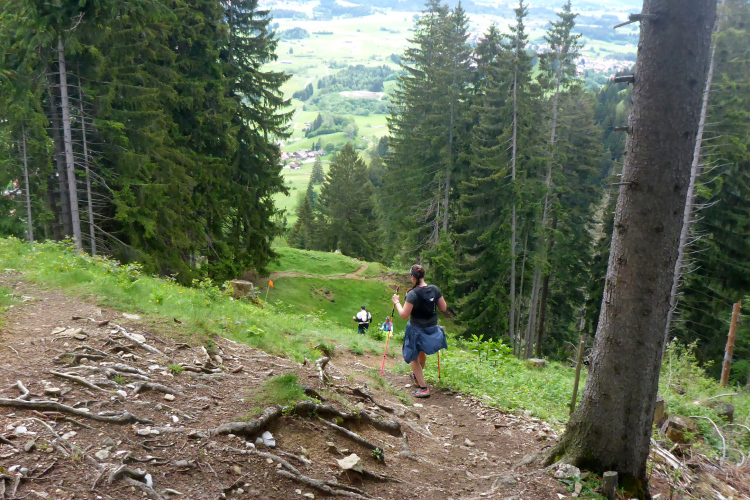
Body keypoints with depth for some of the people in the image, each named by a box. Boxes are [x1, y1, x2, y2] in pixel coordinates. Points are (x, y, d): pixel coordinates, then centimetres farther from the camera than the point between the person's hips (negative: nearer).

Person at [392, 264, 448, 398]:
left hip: (416, 330, -6)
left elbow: (404, 315, -20)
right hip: (432, 329, 6)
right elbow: (444, 308, 1)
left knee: (413, 357, 12)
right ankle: (417, 377, 51)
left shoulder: (413, 294, -22)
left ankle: (423, 387, 6)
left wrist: (397, 302, -7)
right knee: (422, 352, 29)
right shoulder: (434, 289, -7)